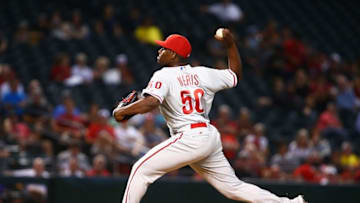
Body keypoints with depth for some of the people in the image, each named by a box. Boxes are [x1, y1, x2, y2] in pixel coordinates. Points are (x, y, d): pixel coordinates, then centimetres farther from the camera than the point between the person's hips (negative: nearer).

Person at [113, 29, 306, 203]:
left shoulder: (163, 76, -4)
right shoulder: (202, 73, 15)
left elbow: (150, 102, -21)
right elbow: (235, 75, 26)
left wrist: (121, 111, -10)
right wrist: (230, 44, 26)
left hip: (189, 138, -8)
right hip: (211, 137, 8)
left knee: (142, 169, -4)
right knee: (233, 188, 14)